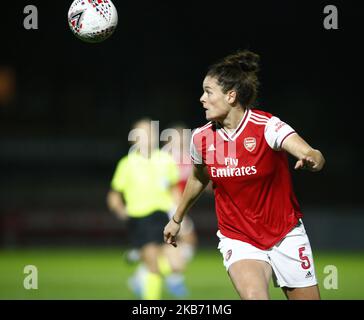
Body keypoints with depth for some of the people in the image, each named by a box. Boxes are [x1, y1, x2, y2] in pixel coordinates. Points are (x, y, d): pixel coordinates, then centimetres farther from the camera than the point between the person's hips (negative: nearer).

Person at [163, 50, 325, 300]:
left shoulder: (267, 126, -17)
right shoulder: (202, 138, -5)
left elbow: (313, 155, -33)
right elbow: (198, 180, 17)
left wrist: (311, 160, -57)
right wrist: (177, 219, 30)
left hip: (286, 236, -1)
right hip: (238, 240, 1)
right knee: (254, 296, -27)